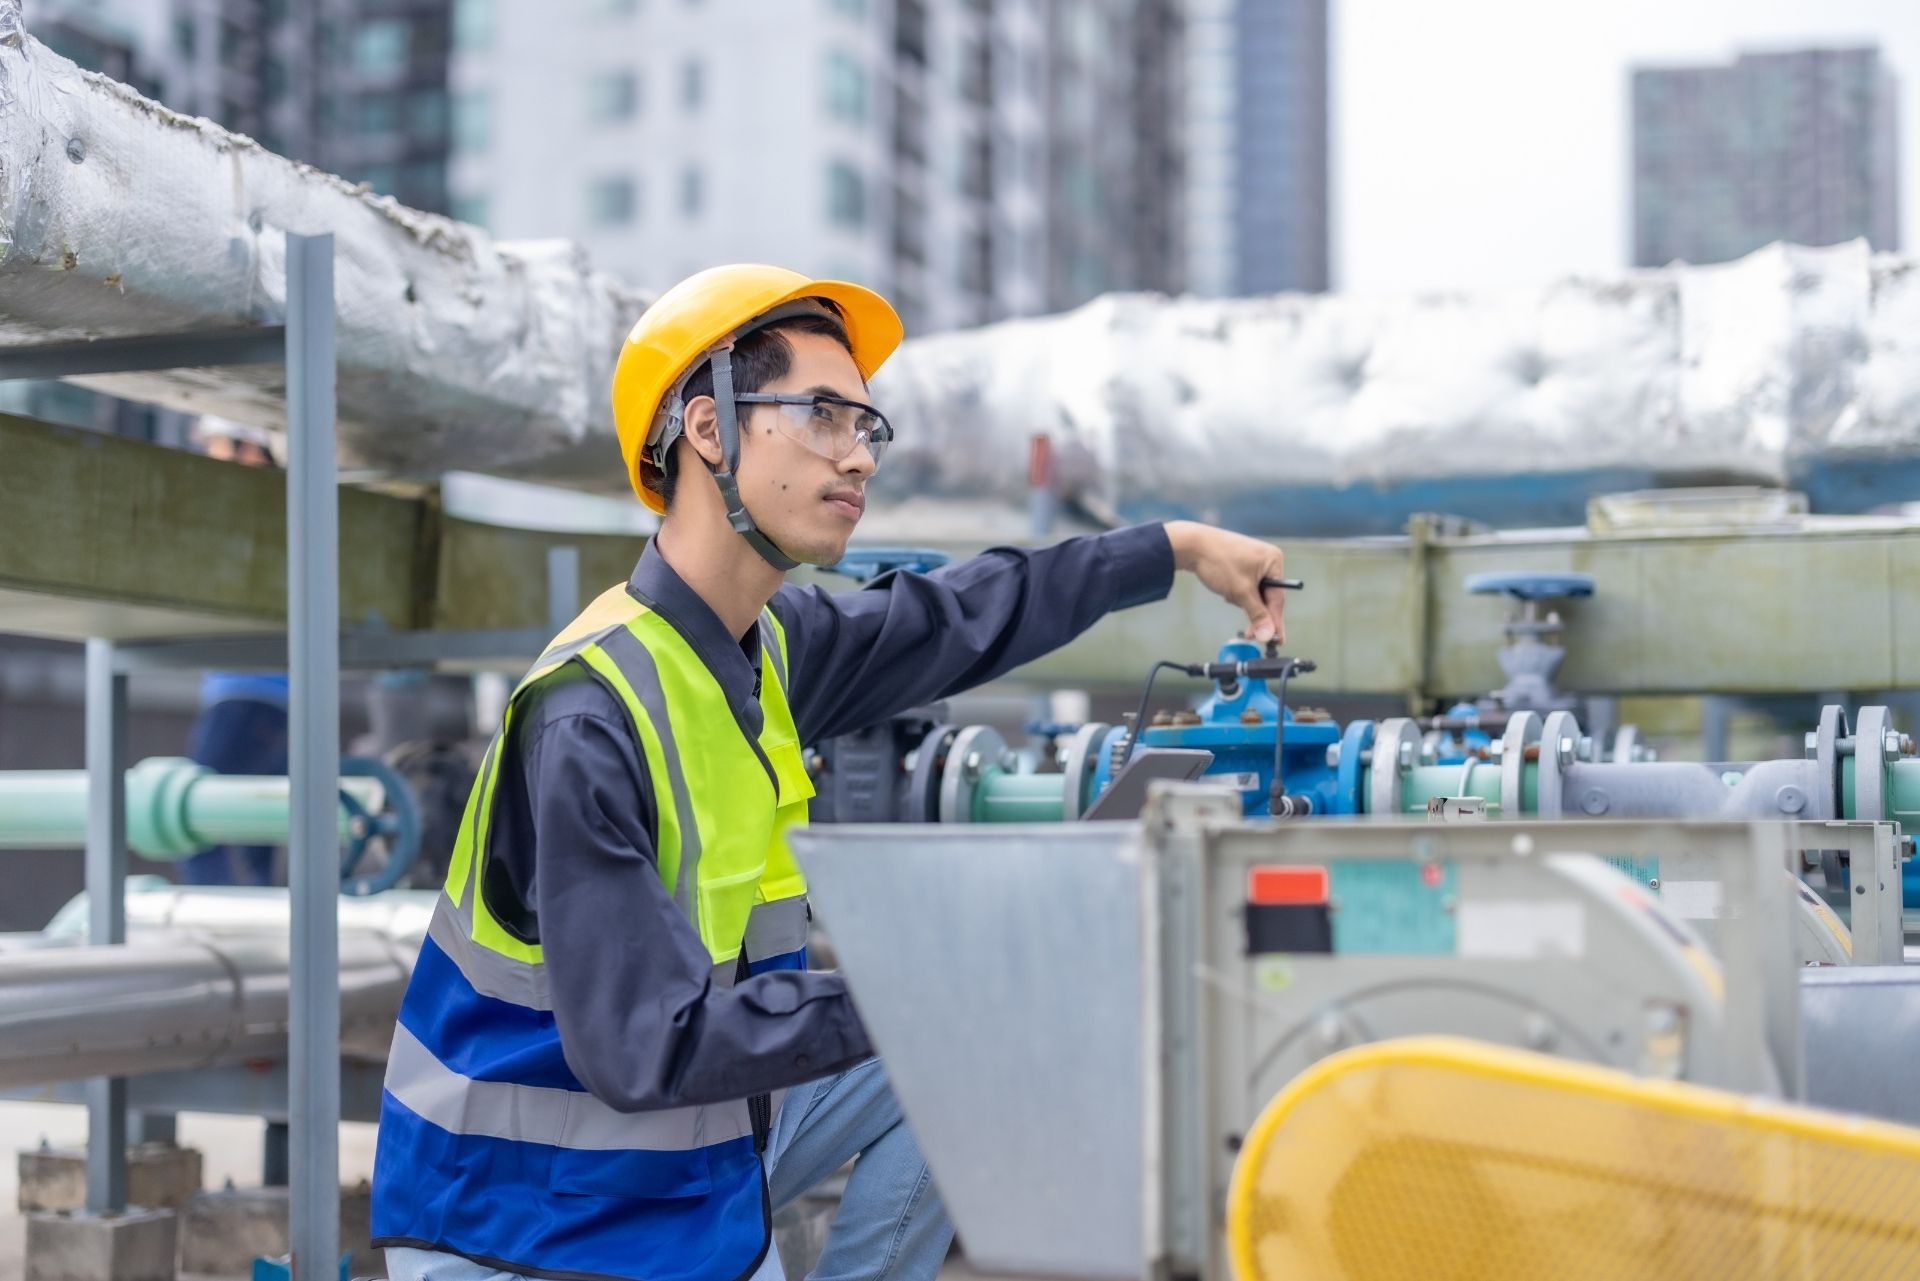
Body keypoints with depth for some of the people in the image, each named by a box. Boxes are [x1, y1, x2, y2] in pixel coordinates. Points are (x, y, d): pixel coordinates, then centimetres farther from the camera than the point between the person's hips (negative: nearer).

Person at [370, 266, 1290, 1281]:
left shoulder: (770, 645, -1)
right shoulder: (590, 718, -27)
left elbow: (958, 618, 17)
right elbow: (646, 1048, -29)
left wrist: (1179, 547, 19)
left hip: (700, 1172, 9)